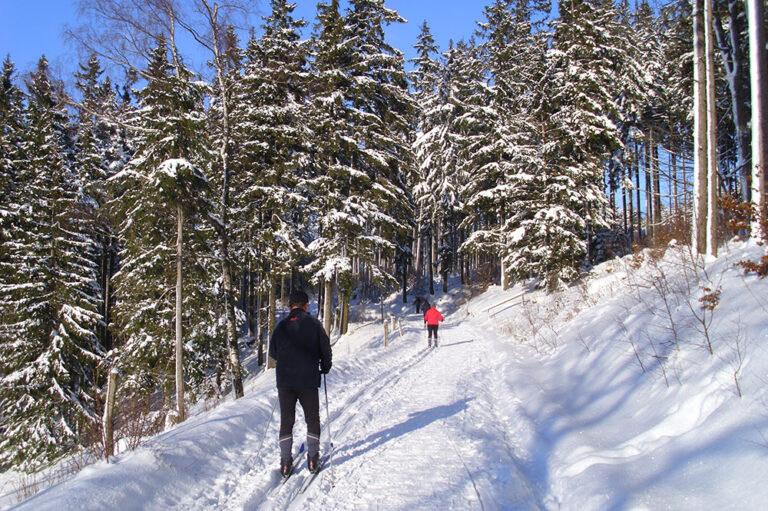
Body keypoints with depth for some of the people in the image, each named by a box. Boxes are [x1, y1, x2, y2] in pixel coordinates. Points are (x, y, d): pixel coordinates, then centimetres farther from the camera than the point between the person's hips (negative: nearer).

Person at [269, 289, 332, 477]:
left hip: (284, 380, 2)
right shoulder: (313, 324, -3)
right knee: (312, 419, 12)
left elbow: (272, 352, 10)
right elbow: (325, 349, -1)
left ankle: (285, 463, 9)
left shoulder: (281, 325, 3)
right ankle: (313, 459, 11)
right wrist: (324, 368, 17)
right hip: (308, 380, -2)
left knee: (286, 421, 10)